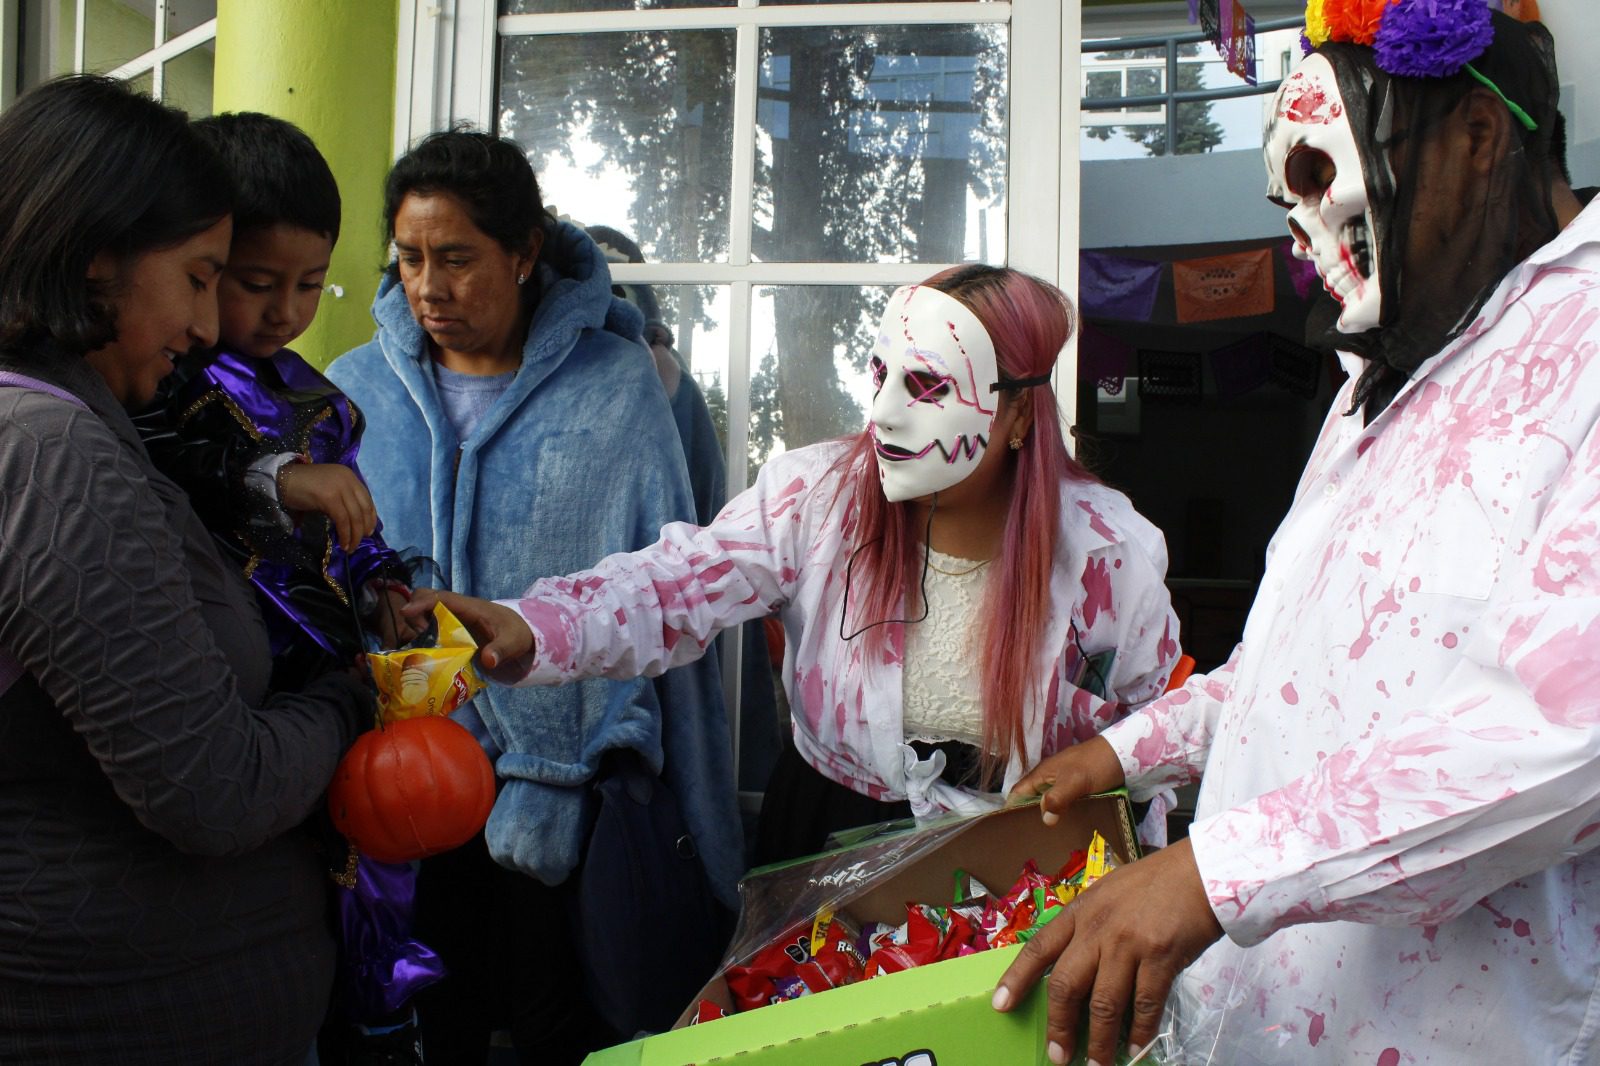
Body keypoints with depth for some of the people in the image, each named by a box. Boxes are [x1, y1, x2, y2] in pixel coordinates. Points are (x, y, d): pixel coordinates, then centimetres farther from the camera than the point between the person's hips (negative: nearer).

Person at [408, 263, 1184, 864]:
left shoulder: (1106, 548, -10)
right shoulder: (818, 495, -11)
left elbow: (1160, 720, 4)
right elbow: (677, 586, -19)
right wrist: (531, 630, -37)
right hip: (828, 842, 1)